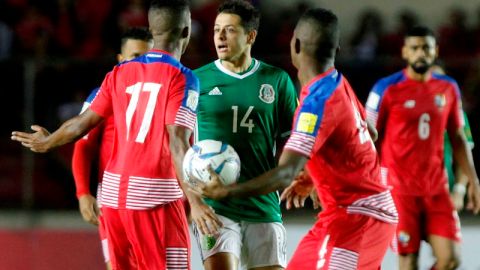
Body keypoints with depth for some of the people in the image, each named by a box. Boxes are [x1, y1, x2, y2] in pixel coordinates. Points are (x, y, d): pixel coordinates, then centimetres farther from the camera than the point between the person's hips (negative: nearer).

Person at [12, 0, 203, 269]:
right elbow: (177, 144, -18)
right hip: (155, 196, -6)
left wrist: (48, 142, 32)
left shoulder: (120, 73, 9)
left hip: (114, 191, 6)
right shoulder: (182, 78, -8)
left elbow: (84, 122, 13)